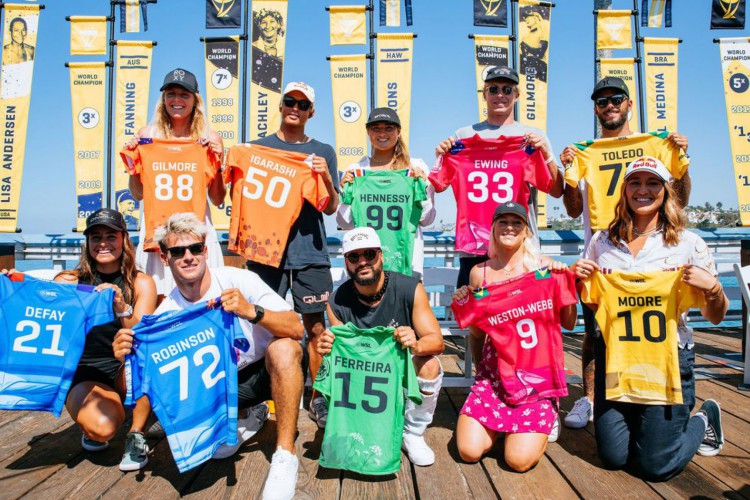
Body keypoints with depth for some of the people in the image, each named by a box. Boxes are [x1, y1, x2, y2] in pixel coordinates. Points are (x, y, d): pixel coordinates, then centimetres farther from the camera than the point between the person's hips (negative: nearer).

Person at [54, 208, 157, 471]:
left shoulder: (141, 283, -2)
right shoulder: (68, 282, 1)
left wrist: (122, 309, -35)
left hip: (127, 372, 1)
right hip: (84, 374, -1)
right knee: (102, 426, -30)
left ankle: (136, 436, -11)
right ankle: (89, 423, 10)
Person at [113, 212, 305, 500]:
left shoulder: (239, 280, -19)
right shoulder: (166, 312, -8)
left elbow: (296, 329, -26)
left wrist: (252, 312, -44)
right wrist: (129, 357, -30)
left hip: (266, 372, -4)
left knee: (284, 347, -36)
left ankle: (285, 457, -25)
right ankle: (244, 418, 13)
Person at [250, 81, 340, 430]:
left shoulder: (322, 152, 13)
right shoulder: (258, 148, 13)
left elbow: (330, 208, 7)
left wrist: (326, 177, -11)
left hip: (310, 251, 0)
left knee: (316, 327, 0)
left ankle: (318, 398, 12)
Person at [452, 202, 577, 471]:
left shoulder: (544, 267, -1)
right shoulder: (480, 273, 3)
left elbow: (569, 323, 2)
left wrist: (566, 281, -8)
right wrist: (464, 306, -6)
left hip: (537, 374, -2)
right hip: (495, 372, 2)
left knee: (519, 459, -13)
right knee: (469, 452, -9)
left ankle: (545, 420, 19)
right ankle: (498, 424, 23)